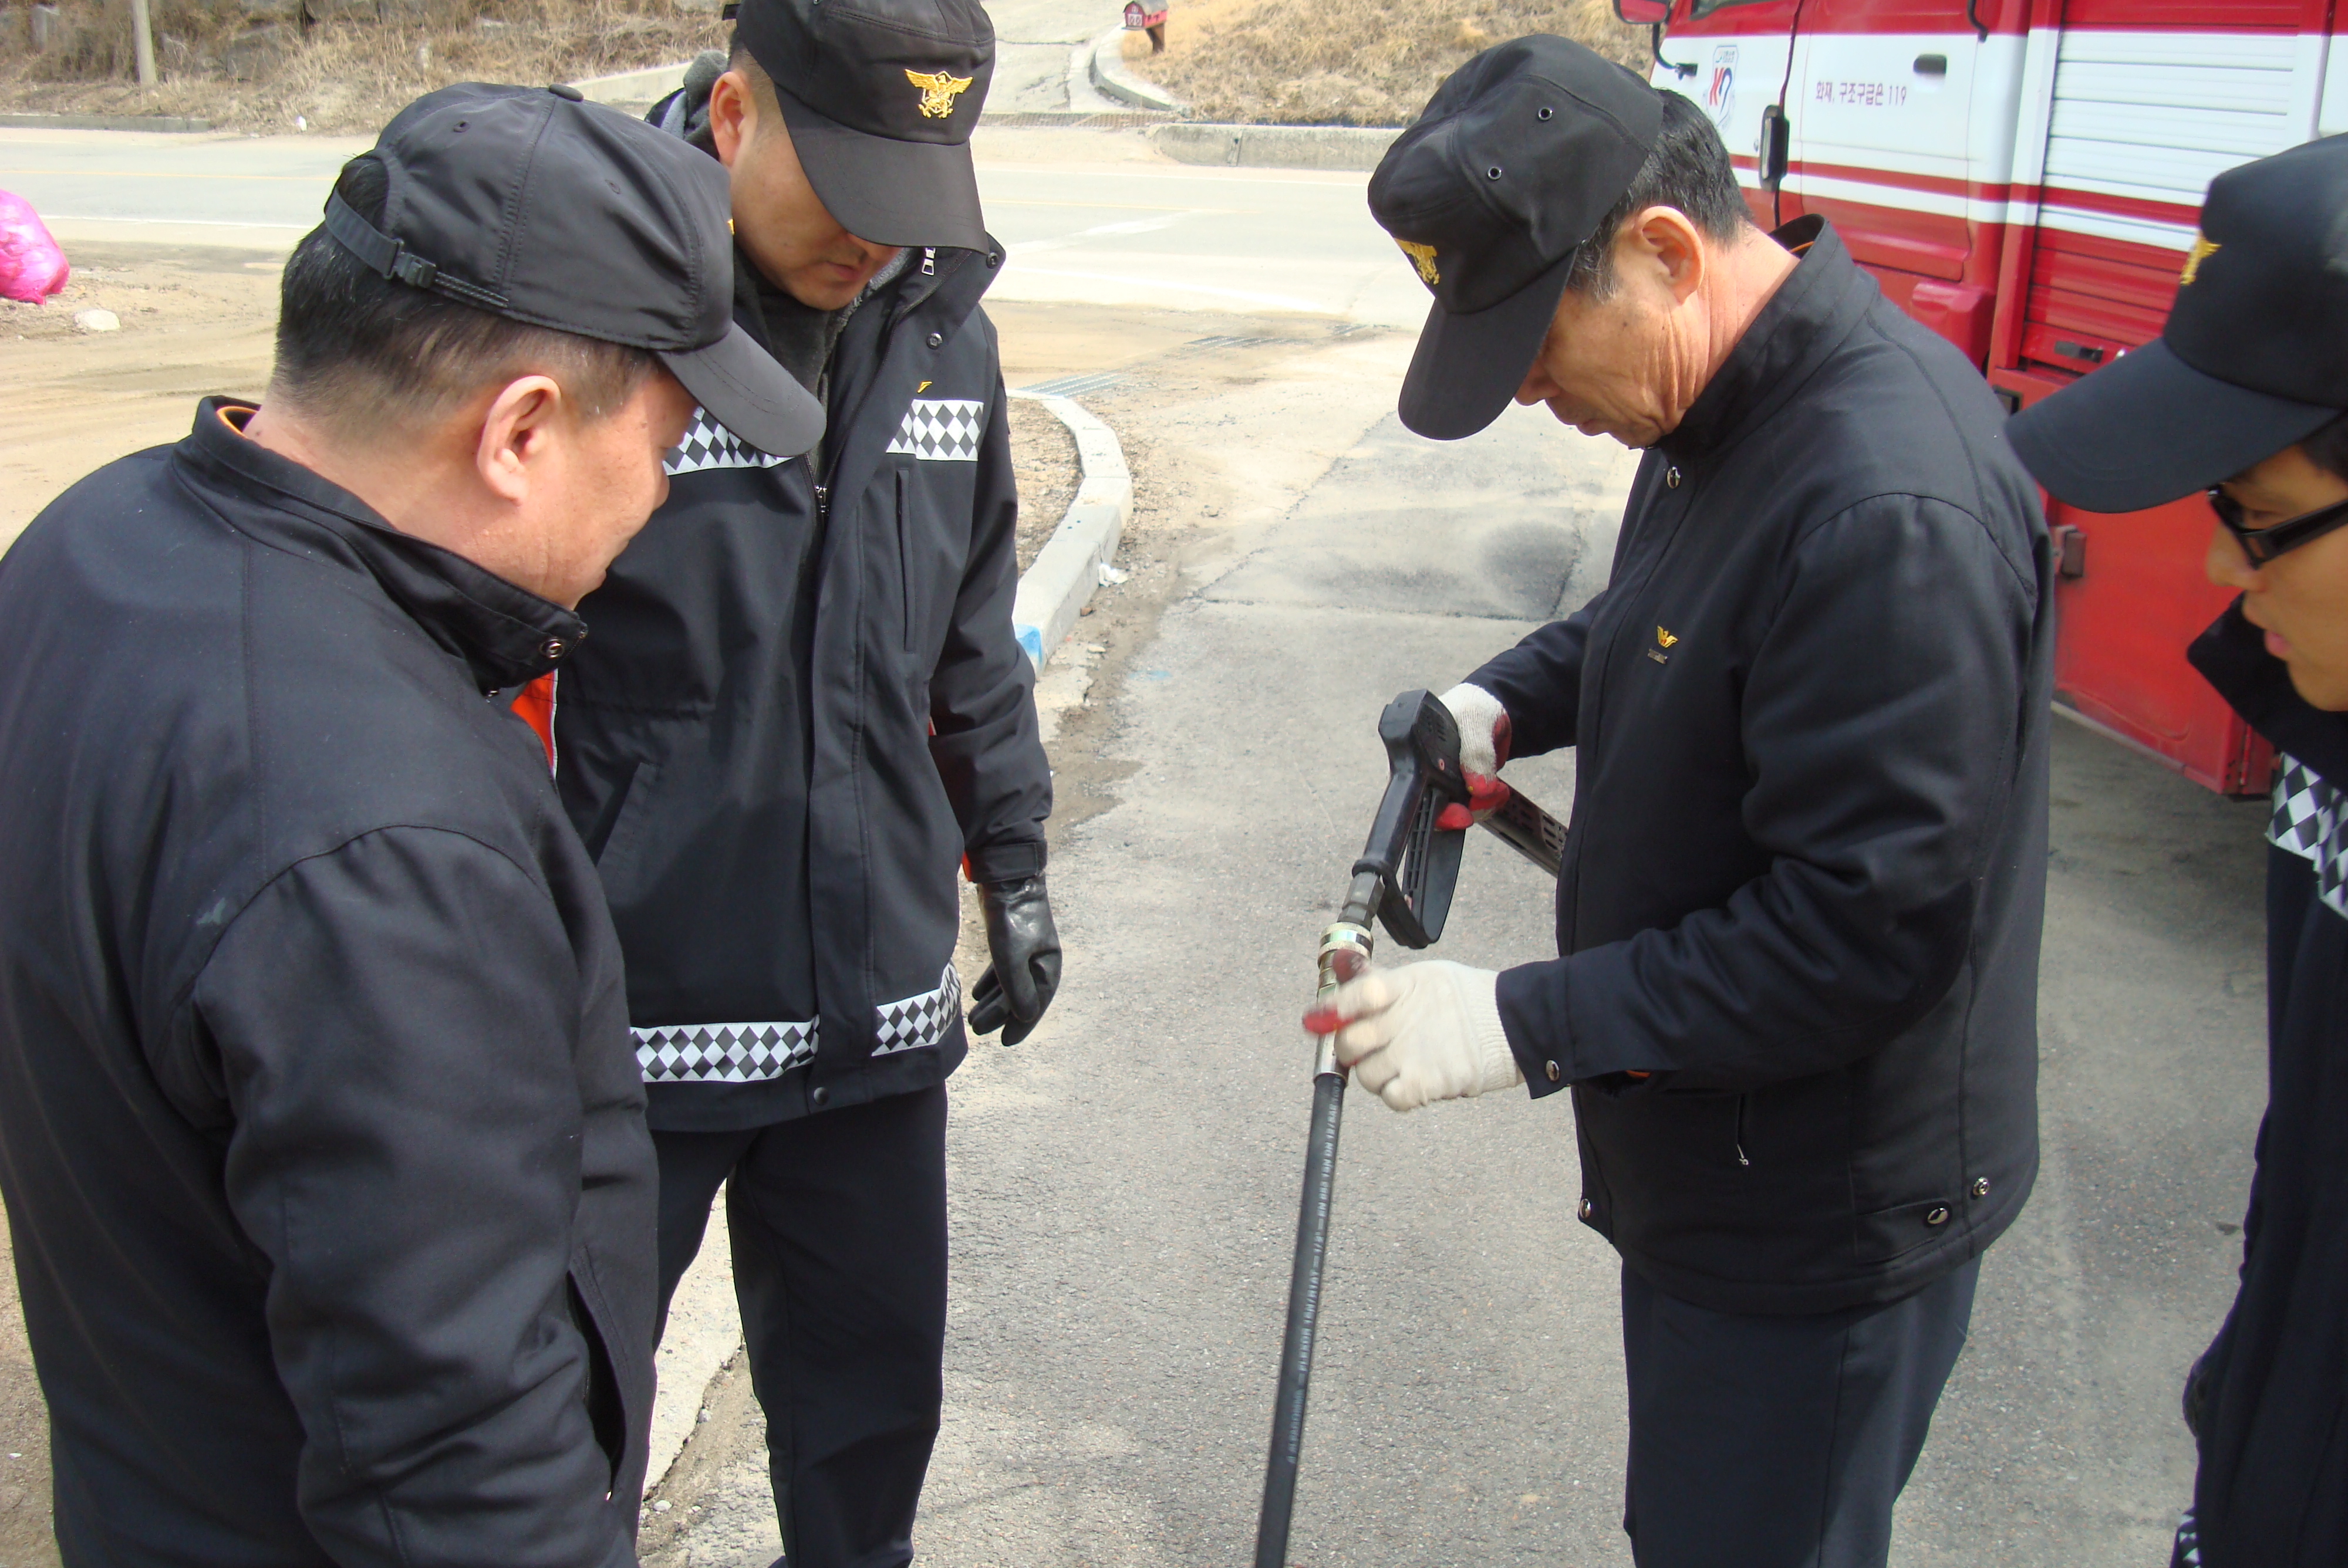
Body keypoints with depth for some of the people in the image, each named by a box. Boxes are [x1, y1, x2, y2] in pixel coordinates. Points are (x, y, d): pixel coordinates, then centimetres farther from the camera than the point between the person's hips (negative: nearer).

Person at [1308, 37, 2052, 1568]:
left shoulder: (1888, 501, -31)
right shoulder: (1725, 404, 1)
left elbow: (1870, 926, -30)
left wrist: (1525, 1024, -26)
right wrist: (1510, 699, 0)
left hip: (1827, 1217, -9)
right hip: (1707, 1156, 9)